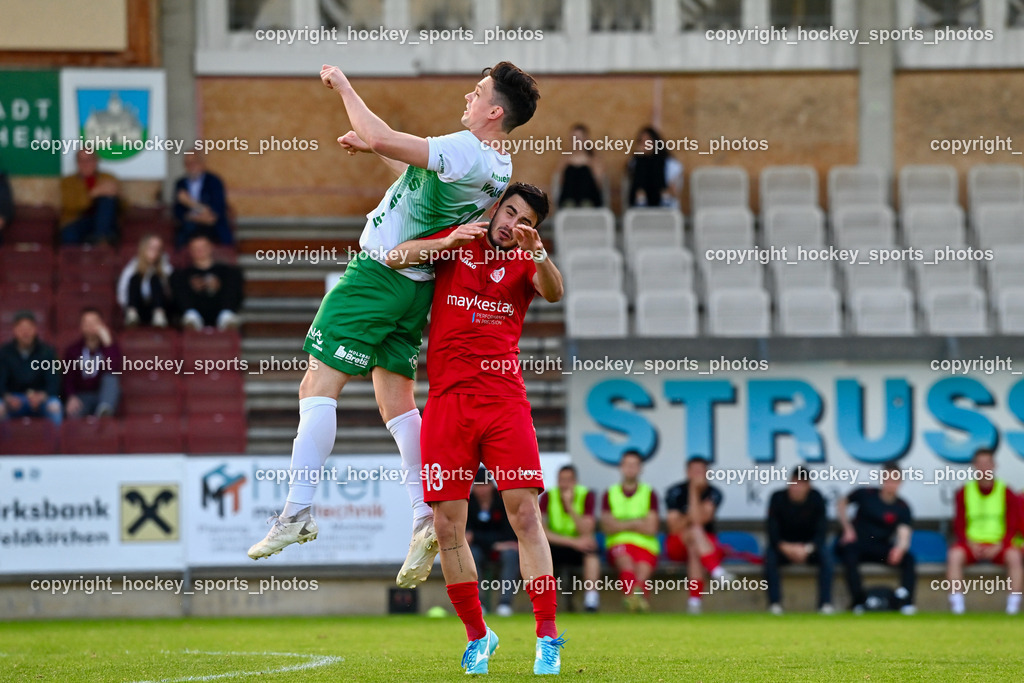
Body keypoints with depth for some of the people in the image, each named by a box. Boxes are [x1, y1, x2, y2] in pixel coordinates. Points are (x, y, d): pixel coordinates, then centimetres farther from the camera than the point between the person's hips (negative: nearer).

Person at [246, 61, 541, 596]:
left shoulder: (466, 151, -24)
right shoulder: (497, 167, 6)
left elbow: (382, 138, -28)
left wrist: (344, 87, -13)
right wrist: (373, 148, 18)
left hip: (379, 273, -9)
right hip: (418, 286, 9)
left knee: (319, 384, -7)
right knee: (395, 396, 15)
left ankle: (298, 510, -11)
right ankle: (426, 518, 10)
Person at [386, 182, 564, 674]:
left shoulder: (524, 261, 11)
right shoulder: (456, 242, 13)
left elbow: (554, 292, -9)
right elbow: (395, 258, 2)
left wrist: (536, 251, -28)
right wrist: (447, 243, -13)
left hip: (504, 399, -1)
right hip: (446, 402, 1)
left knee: (525, 514, -10)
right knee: (447, 527, -1)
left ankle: (547, 638, -9)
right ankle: (477, 636, 13)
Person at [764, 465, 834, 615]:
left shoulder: (816, 498, -10)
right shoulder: (778, 498, -13)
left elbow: (821, 532, -13)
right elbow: (773, 534, -15)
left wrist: (807, 549, -30)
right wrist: (785, 547, -33)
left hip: (809, 548, 1)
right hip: (784, 546, -1)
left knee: (826, 553, -31)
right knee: (770, 554, -33)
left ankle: (825, 603, -29)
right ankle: (774, 603, -30)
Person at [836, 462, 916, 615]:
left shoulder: (902, 507, -3)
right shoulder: (866, 494, -2)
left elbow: (904, 535, -16)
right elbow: (842, 503, 15)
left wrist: (900, 548, -40)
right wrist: (847, 529, 2)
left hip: (882, 548, 1)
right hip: (858, 543, -1)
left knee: (908, 558, -25)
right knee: (849, 551, -36)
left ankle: (906, 601, -34)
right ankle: (859, 600, -35)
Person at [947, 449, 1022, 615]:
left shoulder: (1006, 493, 2)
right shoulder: (964, 493, 4)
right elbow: (959, 526, 2)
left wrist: (998, 547, -17)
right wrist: (970, 544, -15)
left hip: (998, 545, 0)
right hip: (971, 543, 0)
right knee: (954, 555, -31)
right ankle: (956, 601, -29)